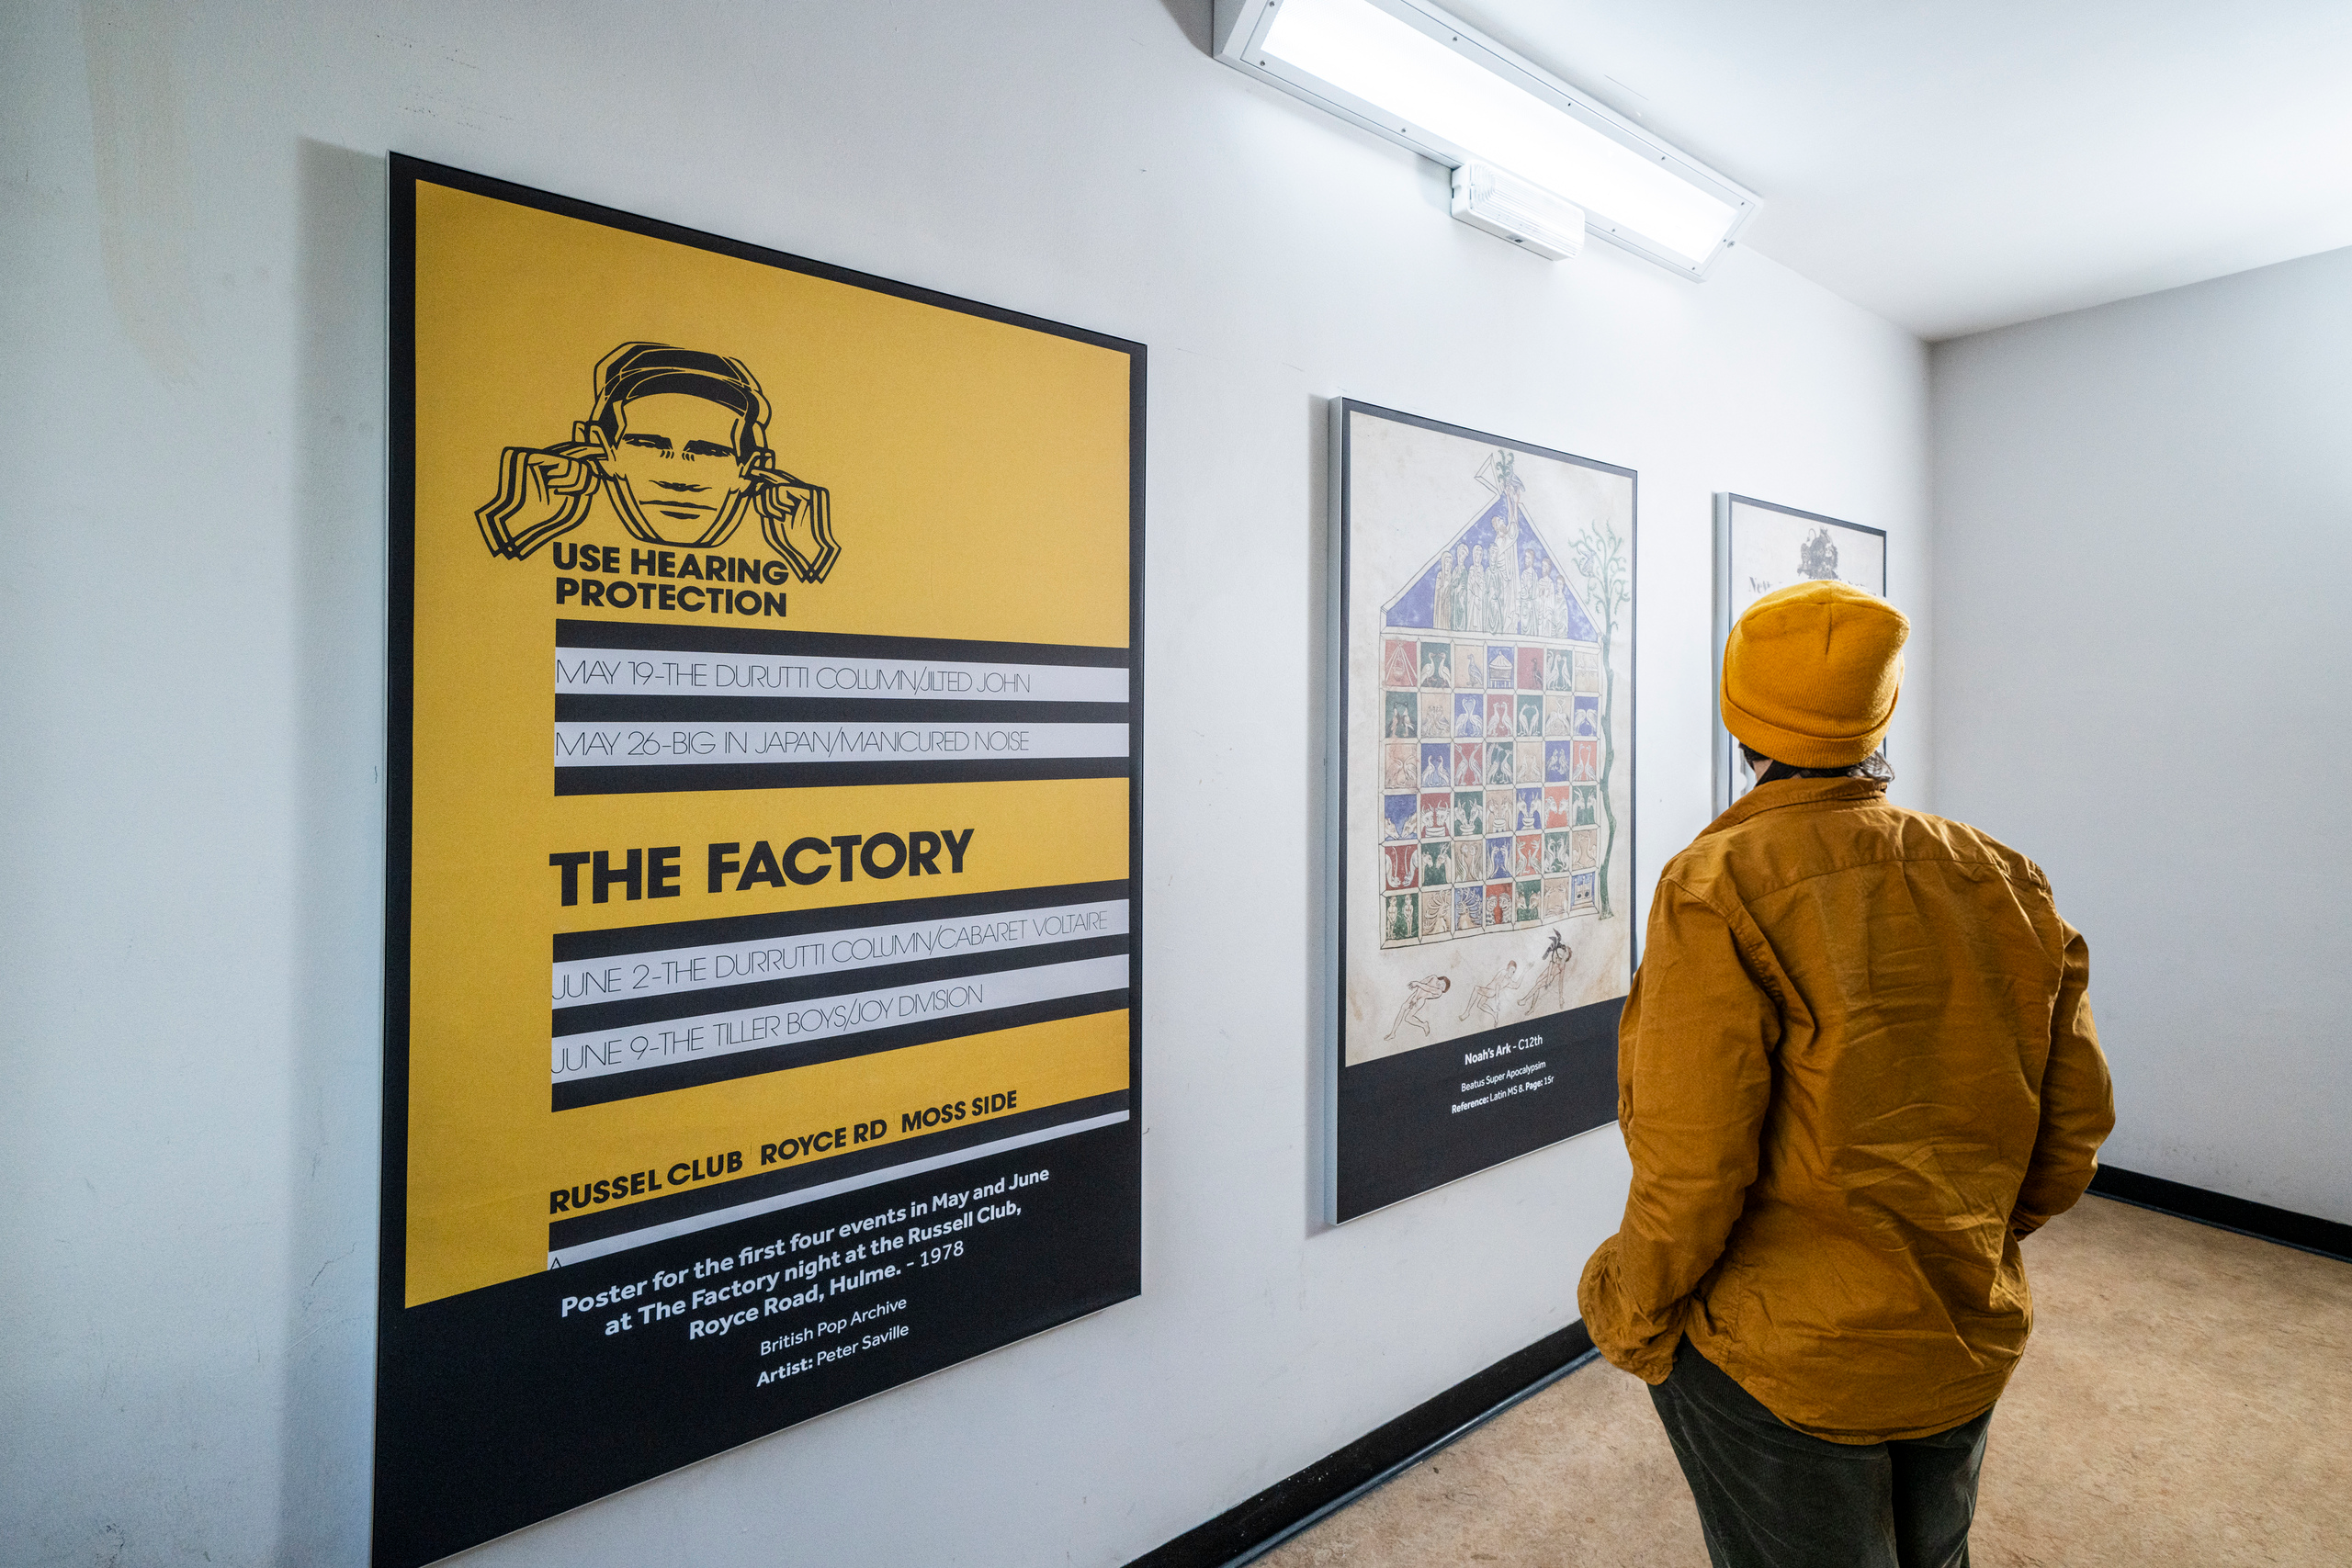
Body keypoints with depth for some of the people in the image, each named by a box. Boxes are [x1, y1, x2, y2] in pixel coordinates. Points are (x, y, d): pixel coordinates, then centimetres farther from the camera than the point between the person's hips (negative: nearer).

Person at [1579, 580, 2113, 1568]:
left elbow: (1690, 1169, -24)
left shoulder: (1719, 889, -24)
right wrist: (1977, 1242, 19)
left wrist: (1636, 1326, -7)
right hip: (1973, 1346, 6)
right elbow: (2076, 1117, 3)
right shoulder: (2005, 881, -5)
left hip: (1783, 1368, -6)